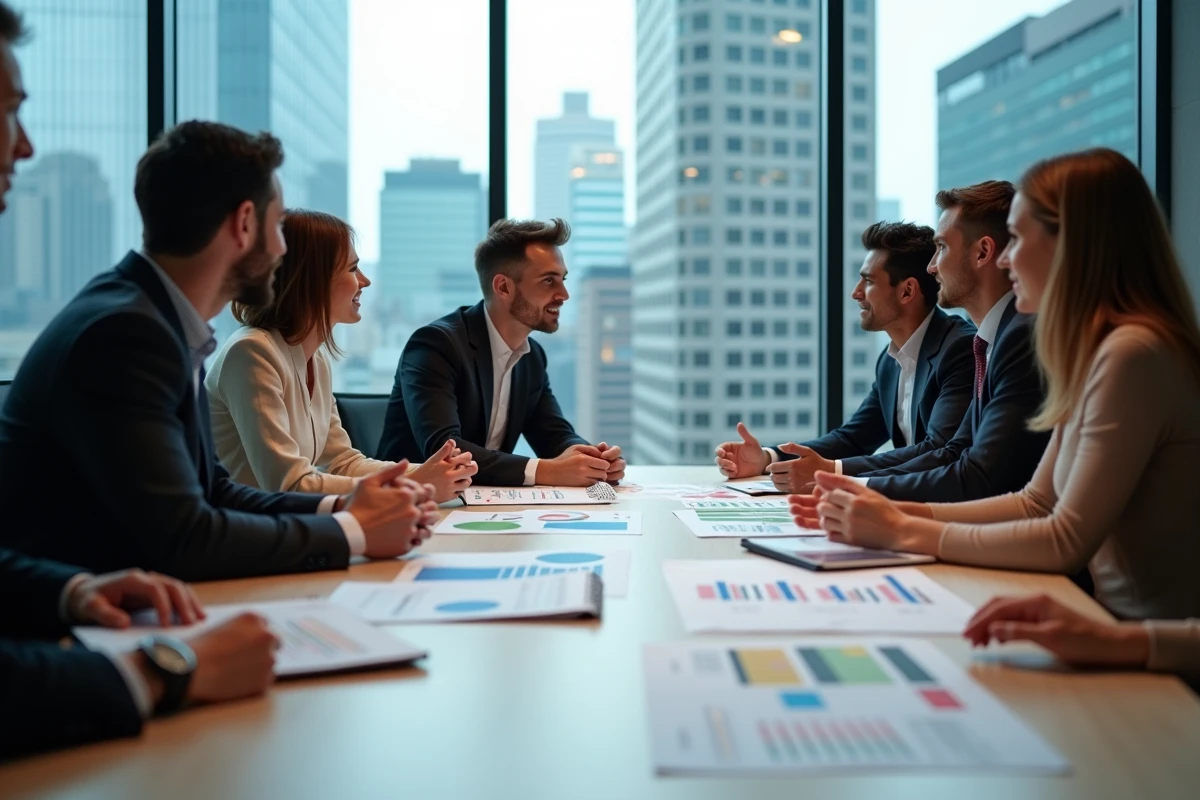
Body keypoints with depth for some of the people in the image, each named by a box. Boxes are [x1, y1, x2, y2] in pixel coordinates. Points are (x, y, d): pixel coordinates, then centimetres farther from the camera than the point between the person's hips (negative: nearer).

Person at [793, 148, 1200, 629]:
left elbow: (1067, 541, -19)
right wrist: (894, 513, 2)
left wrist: (903, 532, -13)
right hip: (1124, 623, 7)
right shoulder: (1098, 352, 10)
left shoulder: (1132, 355, -18)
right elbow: (1035, 504, 12)